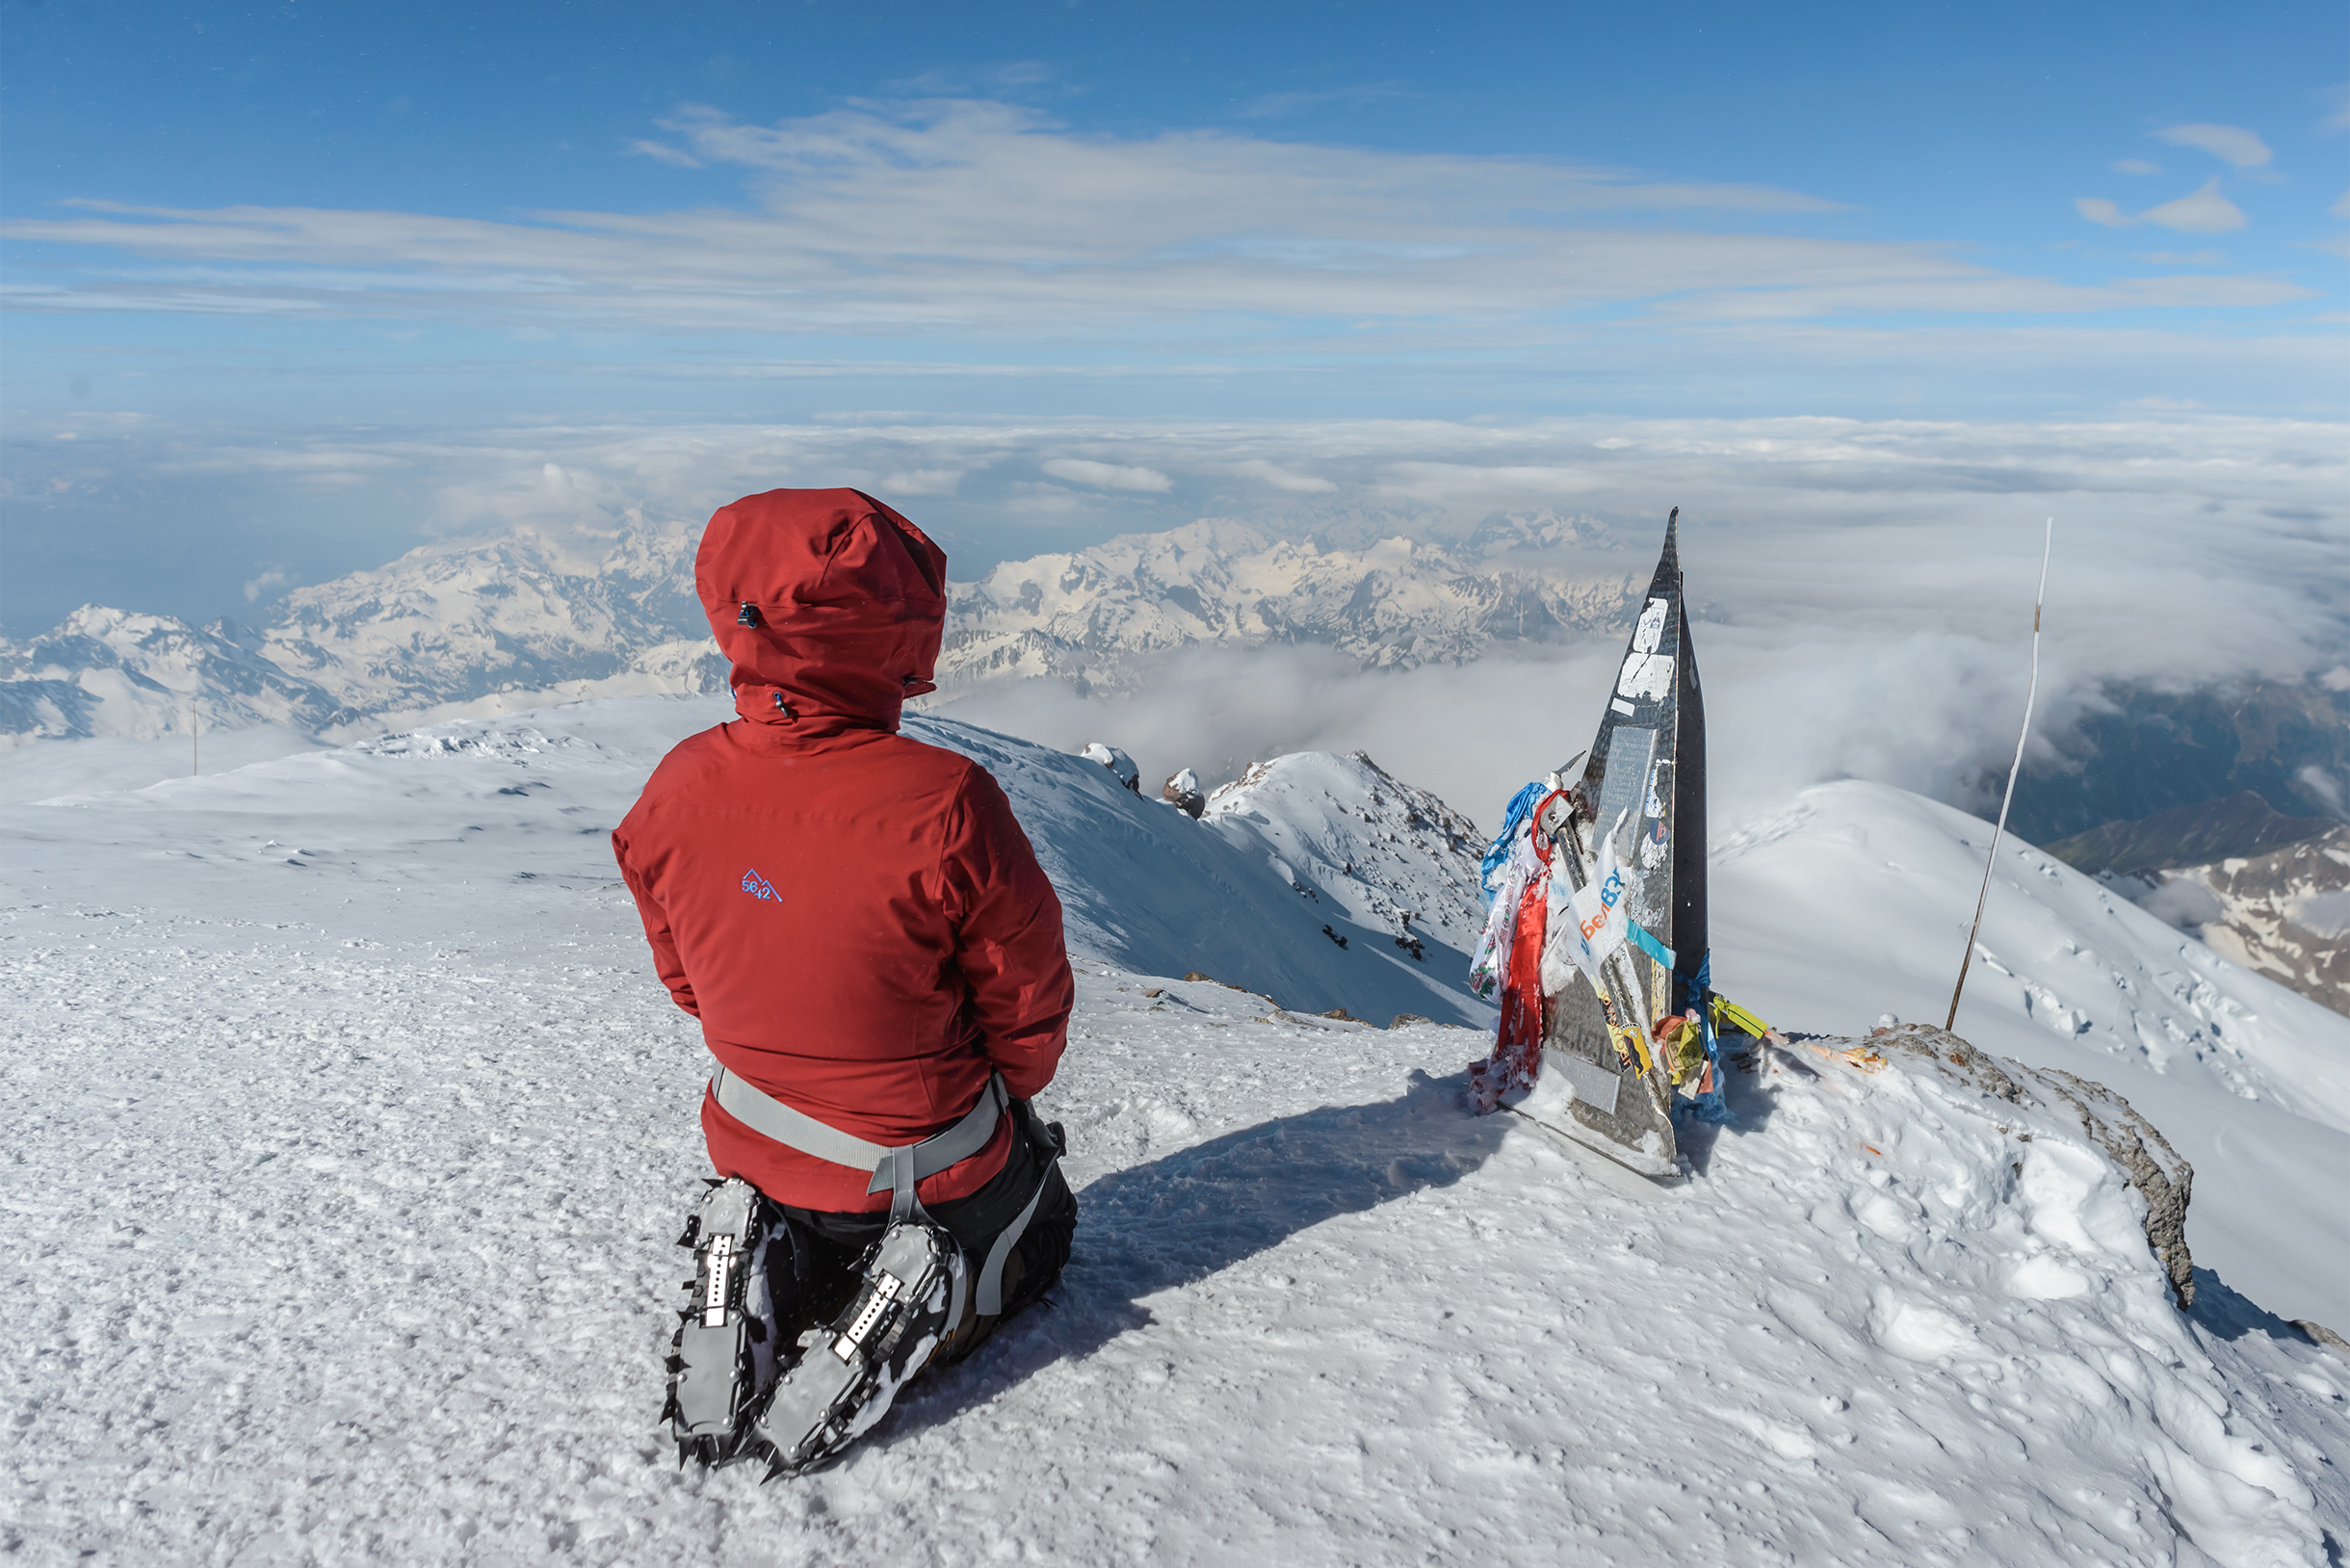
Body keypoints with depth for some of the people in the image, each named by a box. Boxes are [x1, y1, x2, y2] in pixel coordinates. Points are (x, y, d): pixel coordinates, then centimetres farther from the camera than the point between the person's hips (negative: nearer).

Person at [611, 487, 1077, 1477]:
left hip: (758, 1145, 5)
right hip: (927, 1162, -4)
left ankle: (762, 1281, 5)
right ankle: (911, 1303, 0)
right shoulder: (943, 807, -32)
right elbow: (1030, 1005, -17)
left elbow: (687, 980, 0)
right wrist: (1001, 1097, 5)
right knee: (1038, 1221, 28)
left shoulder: (678, 791, -16)